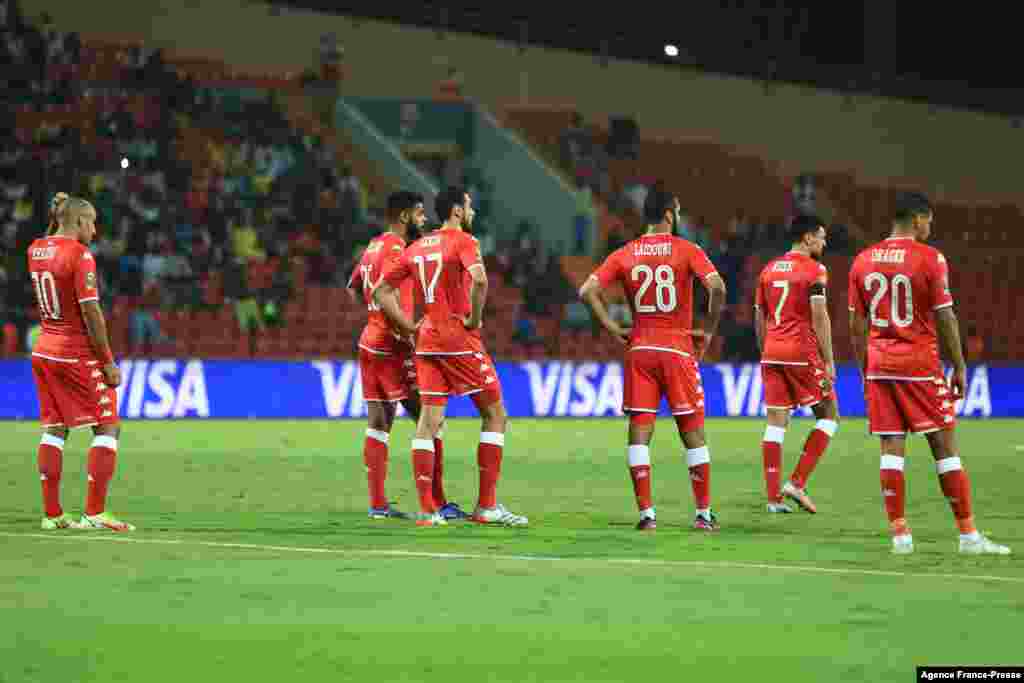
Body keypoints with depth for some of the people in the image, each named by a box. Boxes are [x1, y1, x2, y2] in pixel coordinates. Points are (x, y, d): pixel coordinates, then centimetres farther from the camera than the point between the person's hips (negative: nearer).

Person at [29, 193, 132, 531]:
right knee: (107, 427, 1)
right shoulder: (80, 255, -16)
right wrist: (108, 363, -14)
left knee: (53, 429, 11)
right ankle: (95, 512, -5)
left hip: (45, 351, 7)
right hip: (78, 354, -7)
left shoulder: (36, 249, 6)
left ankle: (52, 513, 9)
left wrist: (58, 219, 20)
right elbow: (91, 313, -18)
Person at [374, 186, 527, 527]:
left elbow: (381, 291, 16)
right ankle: (487, 506, 2)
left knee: (429, 420, 5)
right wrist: (475, 318, -14)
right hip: (461, 340, -6)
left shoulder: (416, 248, 14)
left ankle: (426, 509, 0)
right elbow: (479, 279, -27)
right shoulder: (462, 241, -7)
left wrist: (409, 327, 13)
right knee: (494, 414, 4)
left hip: (427, 341, 6)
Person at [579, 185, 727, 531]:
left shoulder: (624, 255, 5)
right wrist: (708, 331, -4)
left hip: (639, 349, 2)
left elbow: (587, 290, -3)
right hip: (678, 350, -2)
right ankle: (704, 513, 8)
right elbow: (717, 287, -17)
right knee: (693, 434, 7)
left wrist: (612, 328, 3)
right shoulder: (687, 250, -3)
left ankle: (646, 514, -3)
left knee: (639, 434, 3)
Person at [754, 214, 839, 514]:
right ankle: (797, 482, -3)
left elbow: (759, 318, 15)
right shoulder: (814, 270, -6)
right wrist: (829, 361, -10)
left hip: (772, 353, 6)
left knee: (776, 423, 5)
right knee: (829, 416, 7)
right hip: (803, 353, -6)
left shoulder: (769, 270, 14)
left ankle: (773, 497, 2)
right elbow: (819, 317, -13)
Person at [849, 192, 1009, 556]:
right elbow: (944, 317, -8)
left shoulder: (863, 261, 7)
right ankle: (968, 535, 1)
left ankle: (899, 535, 0)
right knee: (945, 446, 0)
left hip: (879, 364, 4)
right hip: (921, 364, -4)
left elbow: (857, 324, 9)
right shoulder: (930, 258, -7)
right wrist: (959, 367, 0)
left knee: (891, 447, 4)